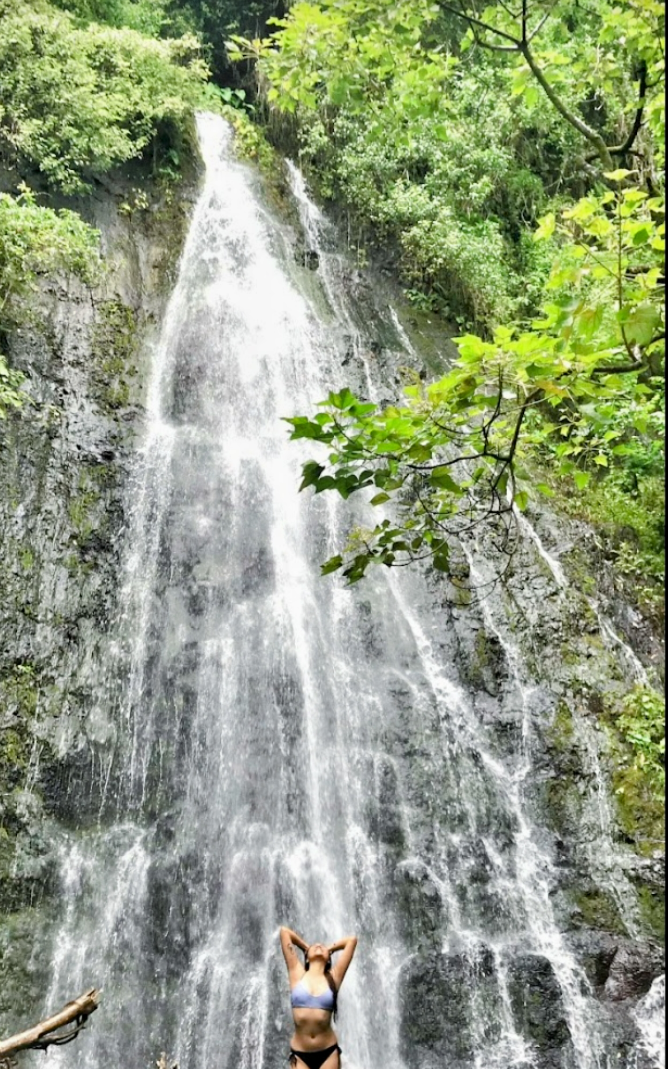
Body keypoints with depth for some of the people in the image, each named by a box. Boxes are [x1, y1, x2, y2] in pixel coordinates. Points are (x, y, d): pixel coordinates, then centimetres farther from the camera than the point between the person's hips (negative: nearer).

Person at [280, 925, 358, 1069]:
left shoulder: (333, 977, 4)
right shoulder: (297, 974, 4)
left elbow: (352, 940, 5)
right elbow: (284, 932, 4)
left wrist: (330, 949, 20)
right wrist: (306, 947, 20)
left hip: (328, 1052, 1)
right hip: (300, 1054, 0)